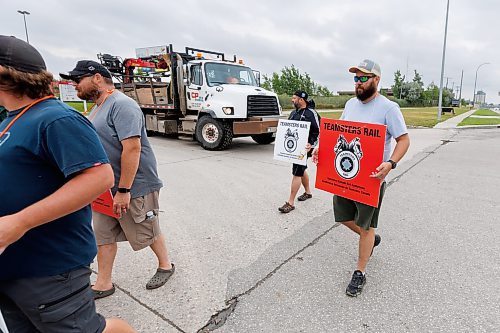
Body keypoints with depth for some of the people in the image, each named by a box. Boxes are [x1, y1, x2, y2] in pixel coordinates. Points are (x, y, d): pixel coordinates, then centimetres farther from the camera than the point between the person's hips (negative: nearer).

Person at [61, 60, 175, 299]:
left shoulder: (121, 105, -18)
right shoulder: (98, 107, 14)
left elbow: (132, 147, -26)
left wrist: (123, 190, -26)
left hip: (133, 187, -9)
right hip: (105, 189, 9)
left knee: (147, 232, 9)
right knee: (103, 235, 14)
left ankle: (165, 266, 33)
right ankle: (103, 284, 29)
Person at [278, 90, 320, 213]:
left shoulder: (311, 113, -11)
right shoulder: (293, 113, 14)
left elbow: (318, 132, -13)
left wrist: (311, 144, -25)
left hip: (303, 148, -8)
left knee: (296, 173, -8)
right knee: (302, 170, 21)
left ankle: (290, 202, -3)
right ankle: (308, 192, 41)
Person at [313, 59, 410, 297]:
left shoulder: (388, 108, -12)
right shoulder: (351, 104, 8)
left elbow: (404, 139, -12)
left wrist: (390, 163, -29)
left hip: (371, 177, -6)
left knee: (366, 226, 7)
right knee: (344, 217, 18)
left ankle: (360, 273, 25)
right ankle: (371, 239, 48)